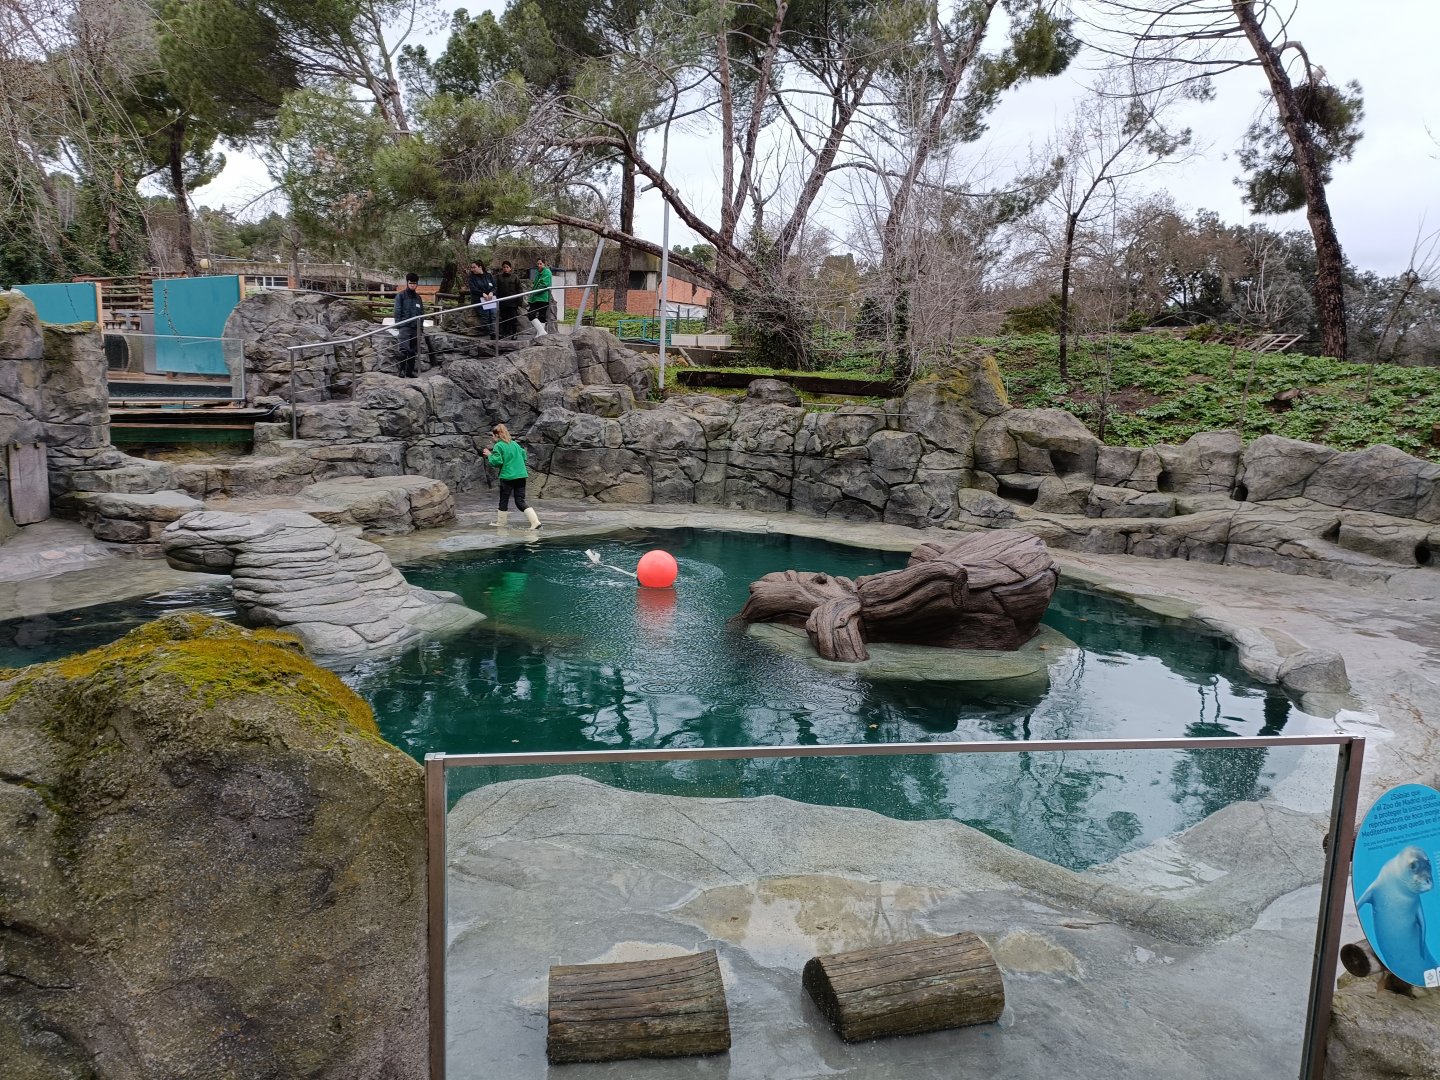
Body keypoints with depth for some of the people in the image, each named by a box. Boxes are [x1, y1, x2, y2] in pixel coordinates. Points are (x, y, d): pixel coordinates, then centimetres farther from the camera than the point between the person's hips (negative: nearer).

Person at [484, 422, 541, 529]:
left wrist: (490, 455, 3)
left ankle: (500, 524, 21)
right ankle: (535, 521, -10)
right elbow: (524, 457, 15)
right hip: (521, 475, 5)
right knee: (520, 502, 5)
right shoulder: (515, 443, 12)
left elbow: (497, 461, -13)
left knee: (503, 502, 10)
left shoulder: (498, 446, -6)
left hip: (507, 477, -5)